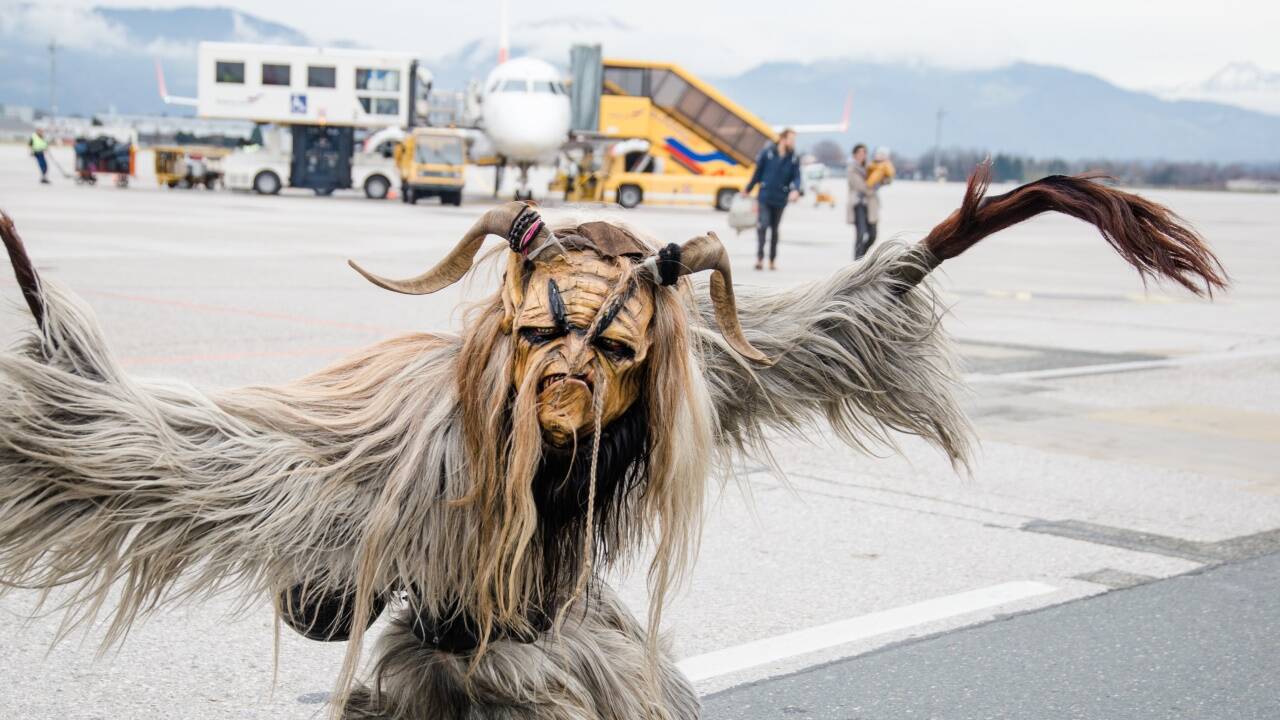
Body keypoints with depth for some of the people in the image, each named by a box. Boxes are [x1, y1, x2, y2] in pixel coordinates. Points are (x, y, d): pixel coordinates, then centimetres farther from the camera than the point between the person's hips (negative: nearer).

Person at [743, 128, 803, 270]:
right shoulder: (767, 153, -6)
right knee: (763, 225, -14)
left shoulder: (794, 159, 0)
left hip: (780, 199, 2)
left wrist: (796, 190, -22)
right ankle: (760, 257, -12)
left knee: (774, 229, 11)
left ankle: (773, 259, 20)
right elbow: (757, 173, 4)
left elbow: (796, 177, -1)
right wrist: (748, 189, 12)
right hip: (765, 196, -2)